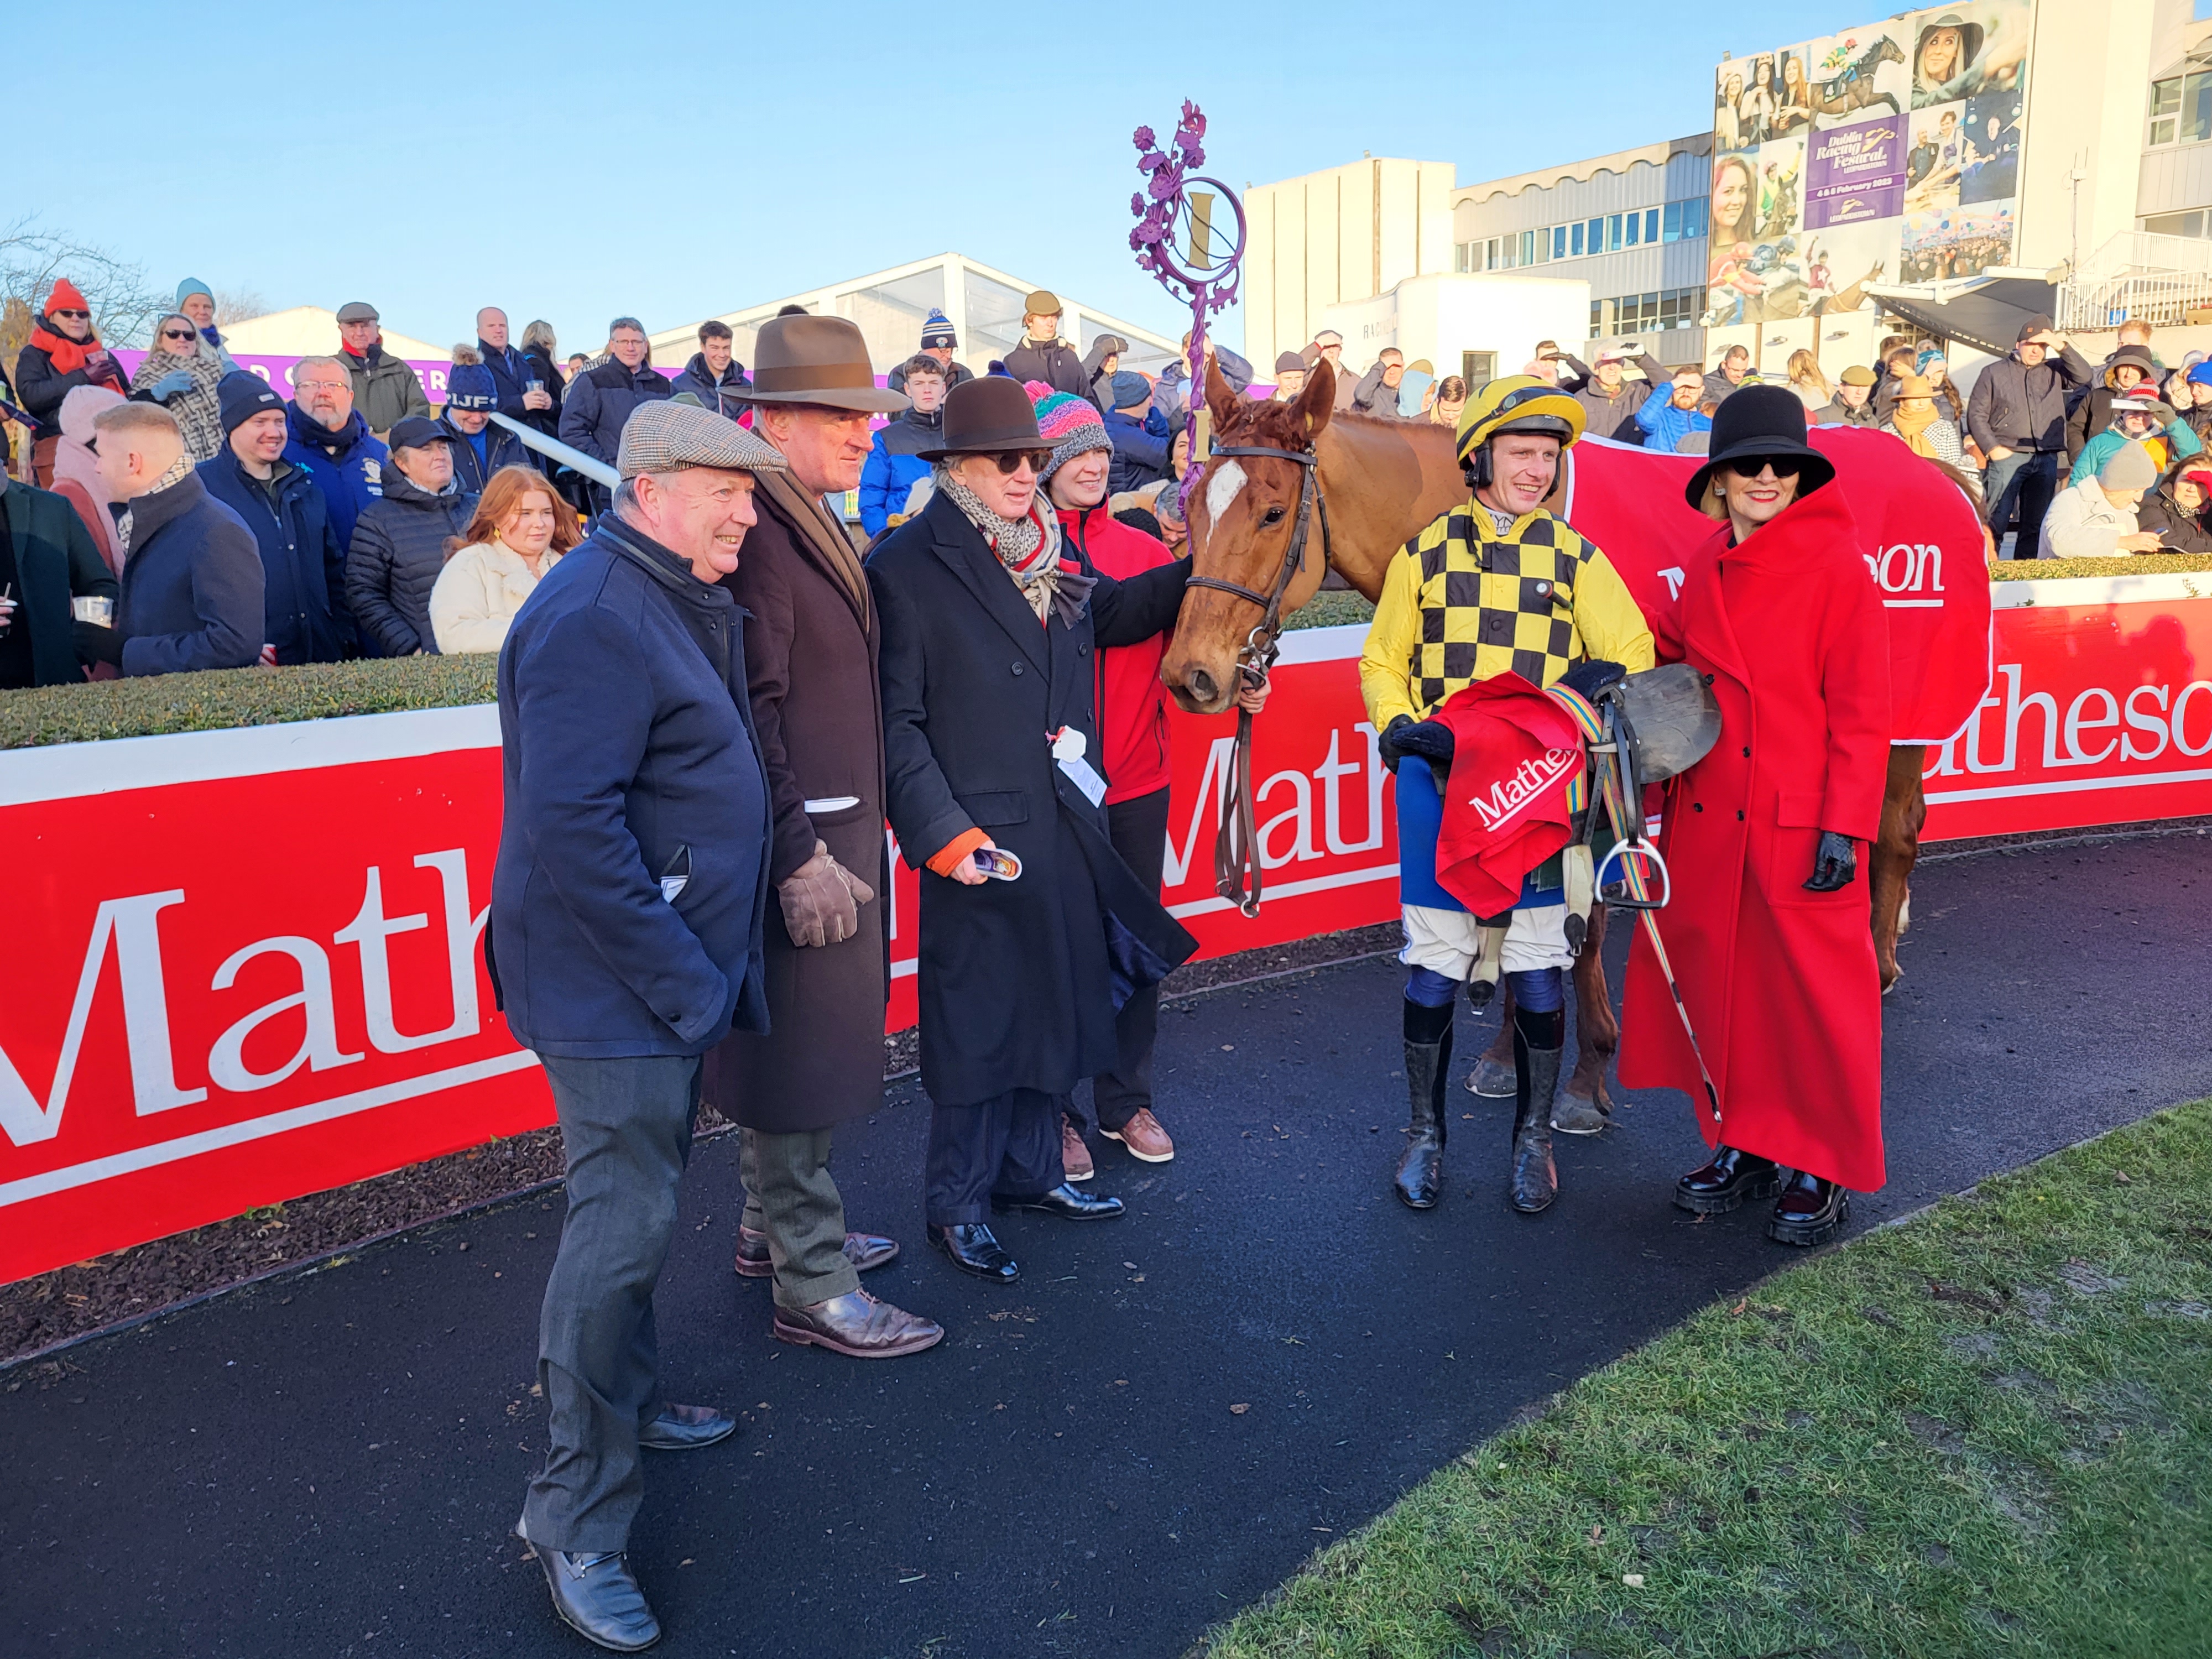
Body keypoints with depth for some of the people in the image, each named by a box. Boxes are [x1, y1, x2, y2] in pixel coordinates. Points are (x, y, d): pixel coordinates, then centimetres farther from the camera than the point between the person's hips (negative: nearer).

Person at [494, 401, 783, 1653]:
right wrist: (686, 984, -22)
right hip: (616, 986, -10)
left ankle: (628, 1403, 42)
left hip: (672, 977, 10)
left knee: (641, 1207, 22)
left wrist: (704, 970, 15)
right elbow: (573, 828, -26)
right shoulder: (596, 618, -20)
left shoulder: (685, 603, 12)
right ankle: (579, 1520, 10)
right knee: (626, 1225, -4)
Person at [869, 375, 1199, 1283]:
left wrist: (1200, 568, 18)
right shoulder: (906, 566, -10)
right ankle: (959, 1205, 22)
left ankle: (1031, 1170, 36)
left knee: (1057, 1001, 17)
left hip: (1071, 825, 7)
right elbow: (896, 720, -13)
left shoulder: (1052, 553, 10)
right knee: (977, 1020, 4)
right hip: (981, 835, -7)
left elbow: (1112, 613, 30)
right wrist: (938, 827, -21)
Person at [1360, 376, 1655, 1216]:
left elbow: (1631, 658, 7)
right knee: (1433, 965, 4)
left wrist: (1593, 689, -16)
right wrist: (1400, 726, -10)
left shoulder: (1576, 558, 7)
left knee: (1537, 966, 4)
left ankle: (1533, 1137, 23)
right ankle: (1425, 1132, 22)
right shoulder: (1425, 553, 7)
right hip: (1437, 778, 0)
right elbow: (1381, 663, 9)